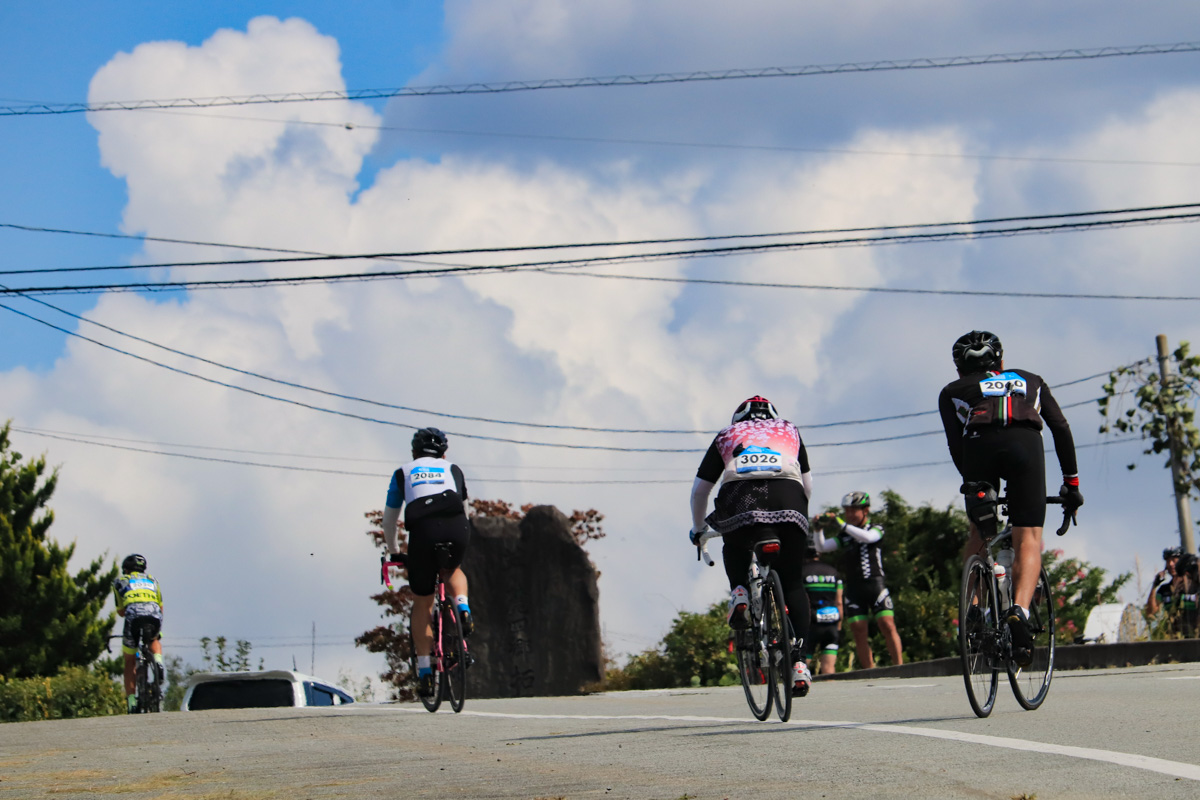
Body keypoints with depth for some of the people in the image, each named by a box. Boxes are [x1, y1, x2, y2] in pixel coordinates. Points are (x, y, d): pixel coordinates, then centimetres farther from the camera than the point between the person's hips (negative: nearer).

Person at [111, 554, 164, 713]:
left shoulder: (120, 582, 25)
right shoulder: (151, 580, 32)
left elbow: (120, 611, 18)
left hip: (134, 617, -2)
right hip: (154, 617, 2)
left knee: (130, 662, 16)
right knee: (155, 640, 37)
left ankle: (131, 700, 7)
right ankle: (158, 660, 5)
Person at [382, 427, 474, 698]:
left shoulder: (403, 473, 28)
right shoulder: (452, 469, 30)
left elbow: (389, 518, 33)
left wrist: (393, 551, 47)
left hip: (422, 530, -1)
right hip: (457, 527, 1)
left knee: (422, 603, 13)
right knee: (454, 570, 35)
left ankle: (424, 671, 10)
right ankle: (462, 608, 5)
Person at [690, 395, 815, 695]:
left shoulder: (727, 435, 31)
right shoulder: (789, 432, 34)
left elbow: (699, 489, 29)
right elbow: (808, 484, 34)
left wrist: (697, 528, 43)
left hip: (740, 501, -1)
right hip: (788, 503, 1)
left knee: (735, 551, 31)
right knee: (793, 585, 9)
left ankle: (739, 591, 1)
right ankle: (798, 661, -1)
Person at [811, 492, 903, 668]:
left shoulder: (876, 530, 5)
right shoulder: (844, 536, 13)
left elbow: (867, 537, -18)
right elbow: (821, 547, 5)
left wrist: (843, 525, -27)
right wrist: (818, 529, -13)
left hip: (875, 584, -3)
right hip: (854, 588, 3)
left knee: (887, 625, -12)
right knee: (859, 632, -2)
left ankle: (899, 666, -11)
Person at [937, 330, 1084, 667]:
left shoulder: (952, 391, 32)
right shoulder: (1030, 381, 37)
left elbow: (955, 442, 16)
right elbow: (1061, 429, 29)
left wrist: (970, 480, 20)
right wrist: (1071, 481, 32)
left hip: (979, 444, 0)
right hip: (1025, 443, 0)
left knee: (980, 535, 22)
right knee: (1028, 539, 0)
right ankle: (1019, 611, -24)